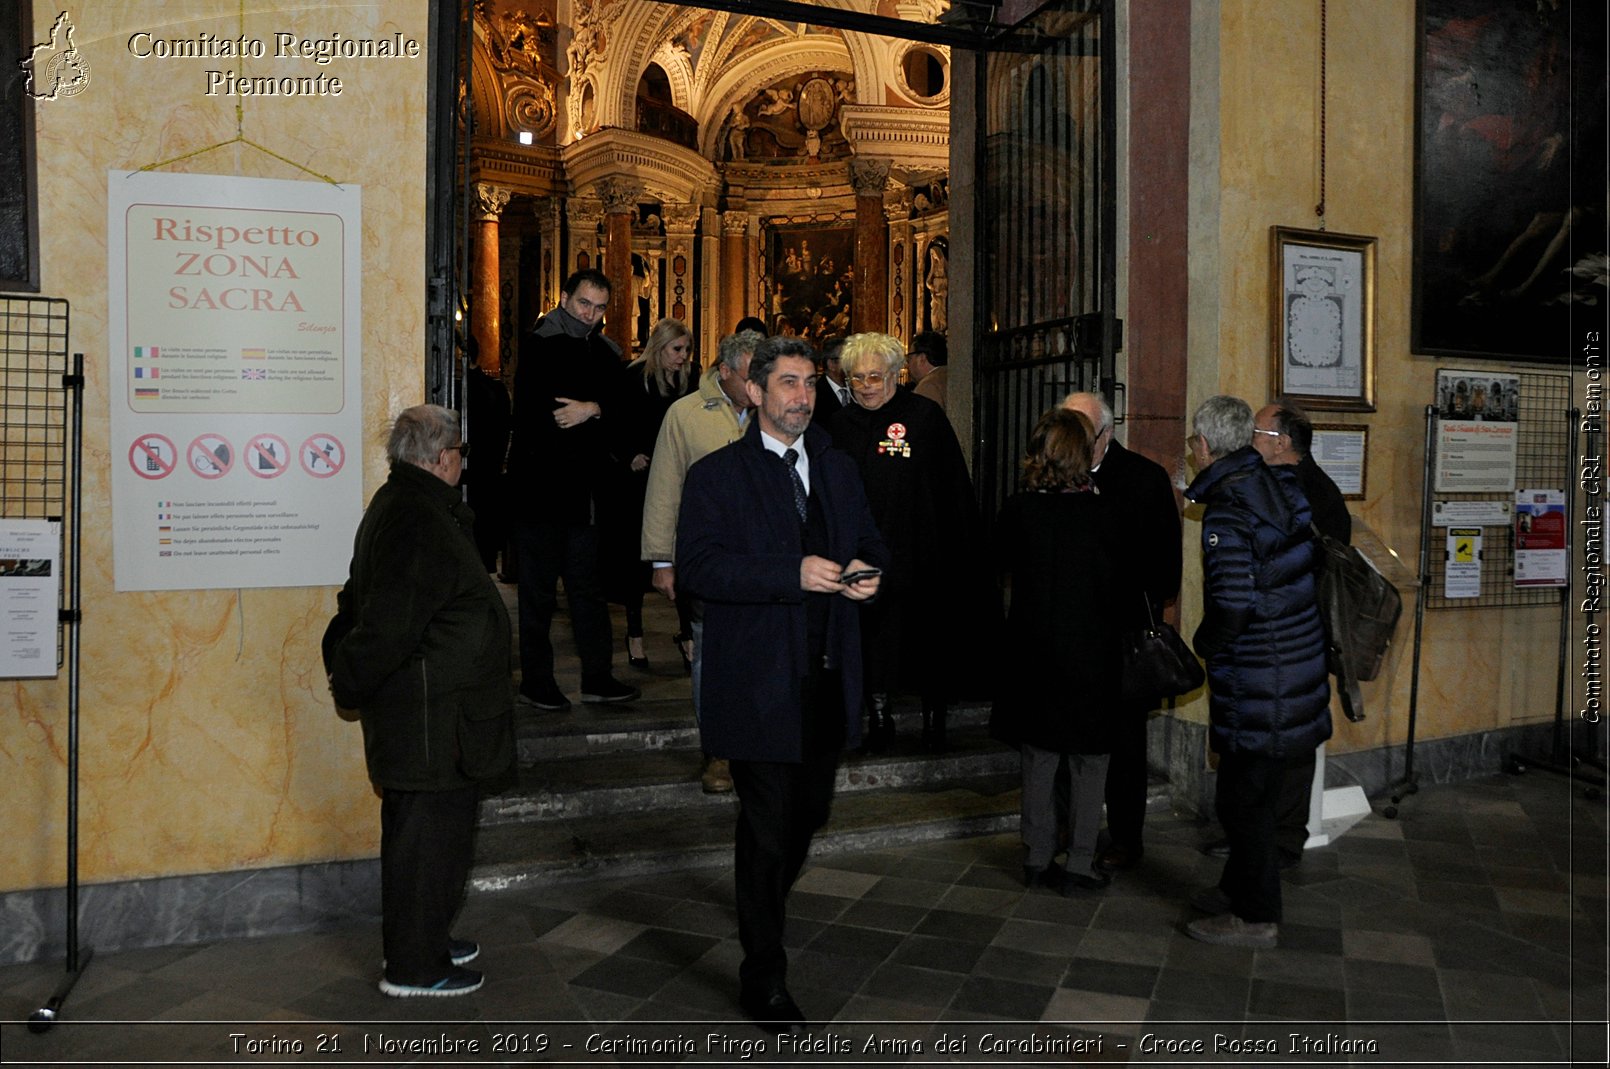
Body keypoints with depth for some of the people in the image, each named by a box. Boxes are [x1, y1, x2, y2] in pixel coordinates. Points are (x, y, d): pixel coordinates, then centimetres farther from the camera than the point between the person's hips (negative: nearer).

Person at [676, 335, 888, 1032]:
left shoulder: (838, 470, 14)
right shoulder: (715, 476, -5)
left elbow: (871, 546, 19)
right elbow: (695, 565, -17)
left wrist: (867, 574, -6)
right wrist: (792, 575, -25)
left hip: (829, 679, 6)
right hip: (758, 682, -6)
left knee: (810, 812, 18)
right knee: (768, 829, 1)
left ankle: (765, 894, 50)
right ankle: (764, 982, 17)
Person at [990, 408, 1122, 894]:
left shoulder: (1017, 510, -8)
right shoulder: (1102, 514, -13)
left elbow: (1001, 561, 9)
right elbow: (1115, 585, -4)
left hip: (1032, 651, 2)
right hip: (1090, 653, -2)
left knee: (1038, 761, 14)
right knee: (1088, 764, 11)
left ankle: (1038, 860, 21)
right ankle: (1080, 863, 16)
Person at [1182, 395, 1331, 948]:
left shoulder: (1227, 512, -20)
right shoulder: (1280, 483, 5)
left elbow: (1232, 605, -26)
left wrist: (1205, 643, -7)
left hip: (1258, 684, -9)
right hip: (1300, 668, 9)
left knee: (1243, 799, 5)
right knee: (1254, 793, 22)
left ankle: (1255, 917, 18)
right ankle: (1239, 887, 37)